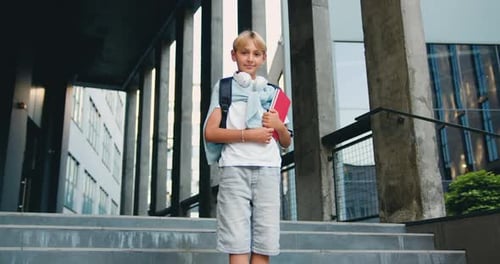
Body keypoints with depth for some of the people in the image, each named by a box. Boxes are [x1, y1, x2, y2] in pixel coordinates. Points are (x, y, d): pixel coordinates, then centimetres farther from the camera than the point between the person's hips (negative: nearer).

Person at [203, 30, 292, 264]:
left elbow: (286, 142, 21)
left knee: (264, 244, -1)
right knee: (237, 243, -7)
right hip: (235, 167, -3)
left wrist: (279, 126, -2)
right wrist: (249, 134, -11)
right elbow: (210, 132, 0)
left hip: (268, 168, 3)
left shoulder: (272, 92, 21)